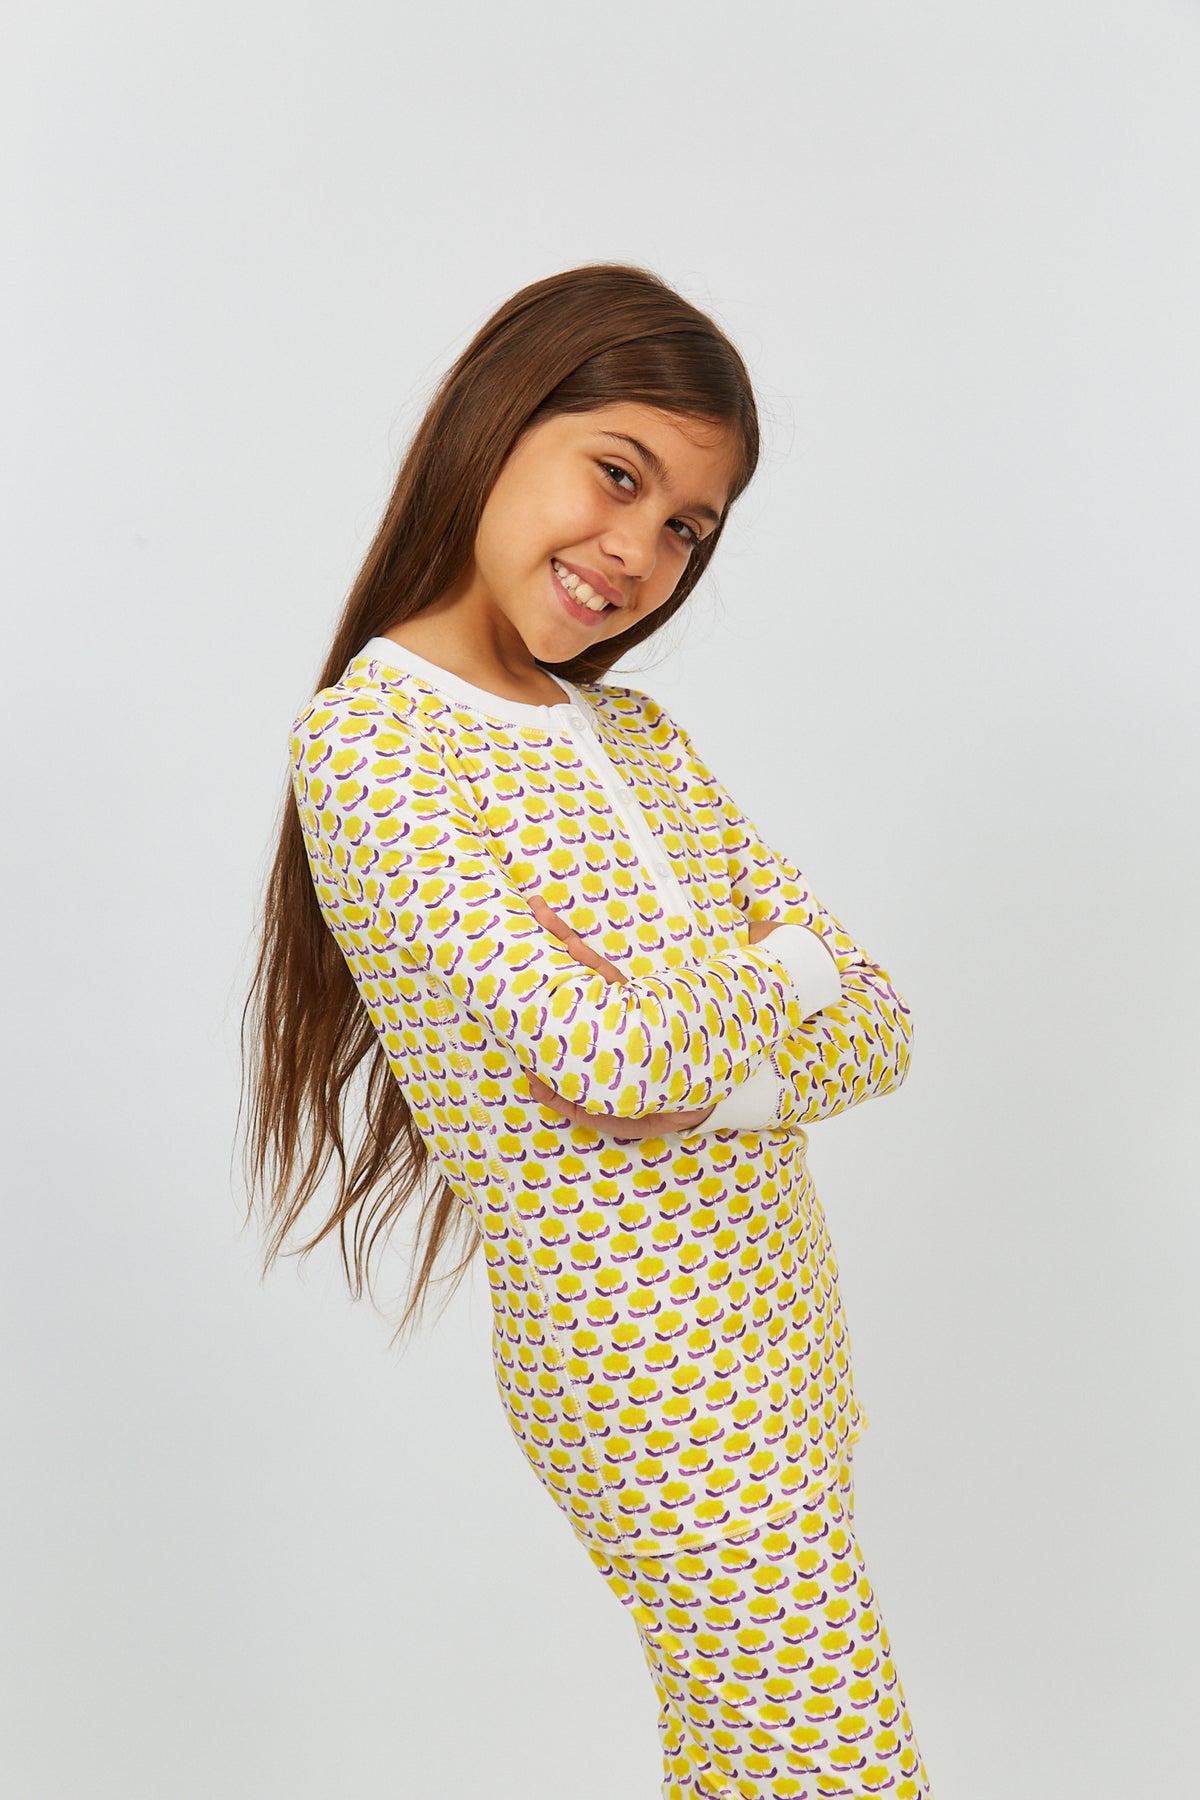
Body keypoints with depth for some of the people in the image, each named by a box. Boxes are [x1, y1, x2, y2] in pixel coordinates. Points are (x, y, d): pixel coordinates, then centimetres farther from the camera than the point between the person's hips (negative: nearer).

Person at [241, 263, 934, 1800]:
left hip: (780, 1311, 7)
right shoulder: (365, 738, -13)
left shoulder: (640, 735, 9)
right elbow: (605, 1050, -23)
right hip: (640, 1357, -7)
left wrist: (669, 1043, -15)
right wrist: (789, 970, -5)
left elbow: (877, 1033, 3)